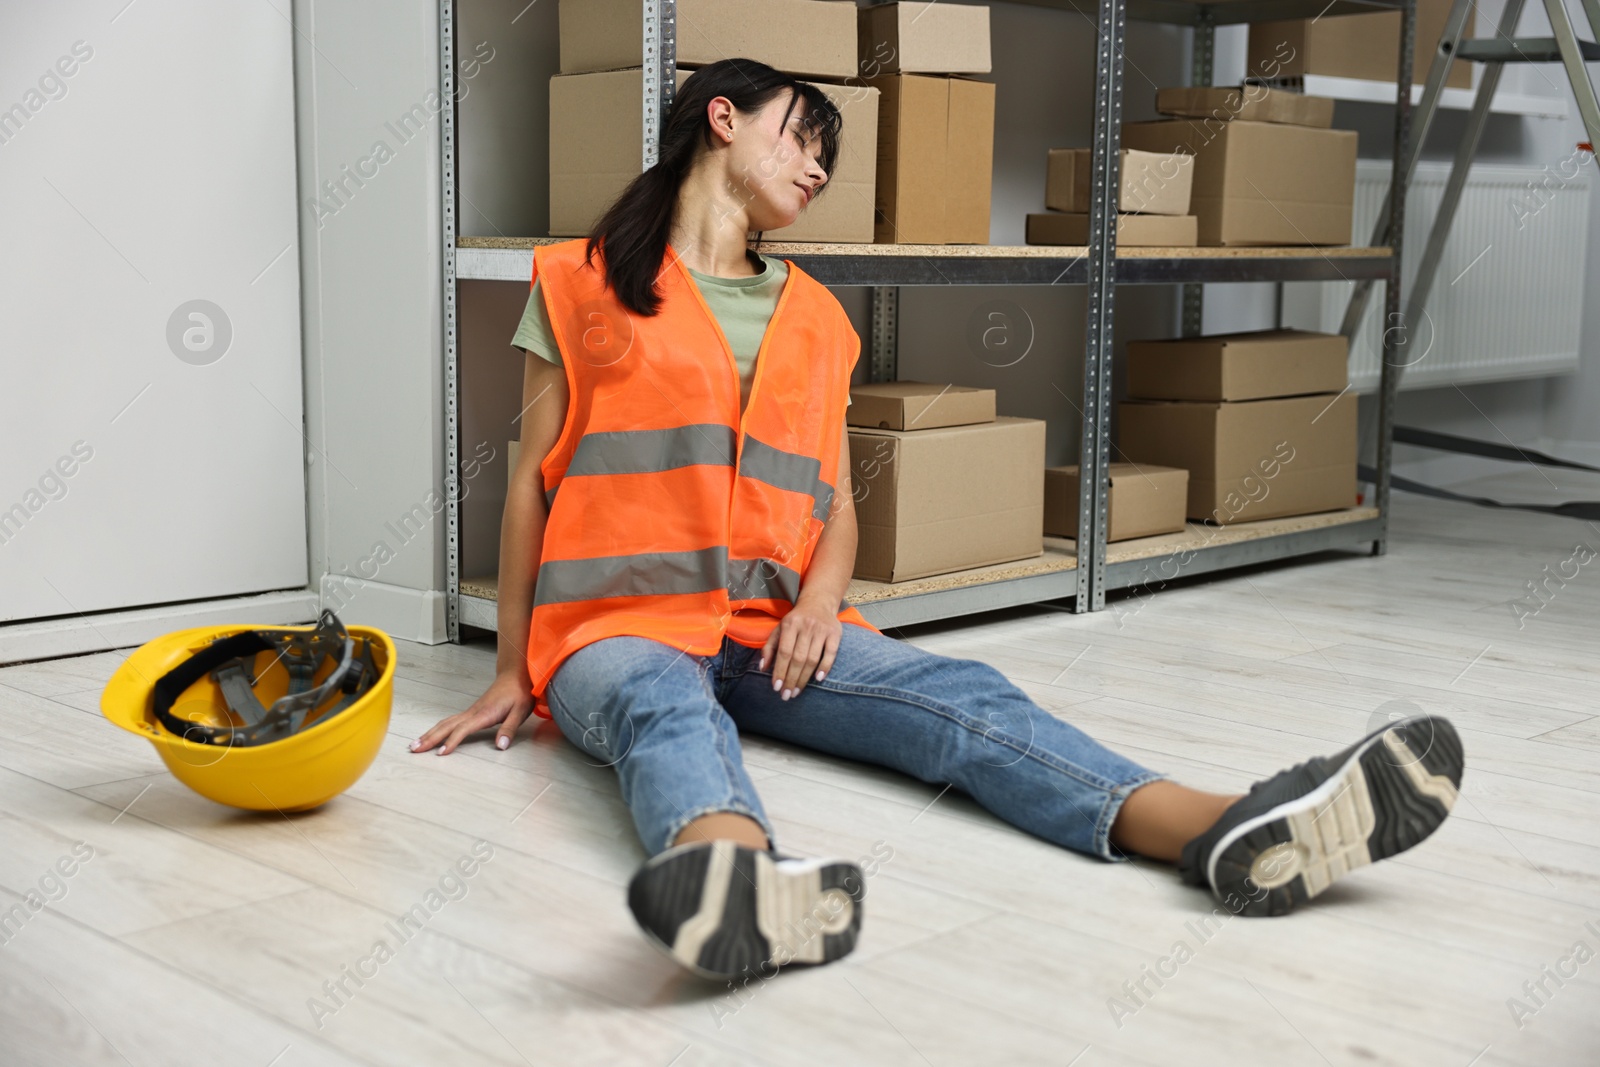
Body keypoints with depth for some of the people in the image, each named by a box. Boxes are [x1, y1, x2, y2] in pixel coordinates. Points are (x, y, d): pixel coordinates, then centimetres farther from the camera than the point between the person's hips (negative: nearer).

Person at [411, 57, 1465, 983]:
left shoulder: (815, 317, 20)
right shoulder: (583, 283, 9)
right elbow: (535, 482, 8)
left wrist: (821, 601, -4)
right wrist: (512, 675, 5)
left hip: (772, 630, 3)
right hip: (621, 627, -3)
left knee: (957, 692, -25)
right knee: (670, 708, -39)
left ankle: (1237, 834, -50)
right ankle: (743, 882, -75)